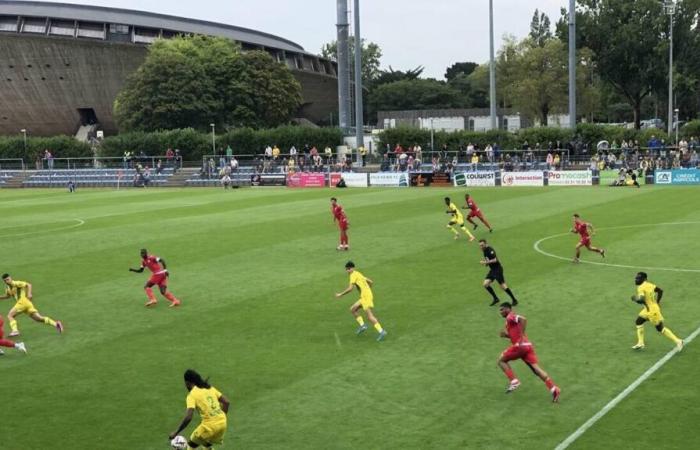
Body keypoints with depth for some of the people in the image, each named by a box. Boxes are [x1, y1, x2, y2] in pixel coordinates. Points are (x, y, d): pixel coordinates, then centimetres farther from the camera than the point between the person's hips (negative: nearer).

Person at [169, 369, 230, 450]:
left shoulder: (192, 395, -6)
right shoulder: (210, 388, 12)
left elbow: (188, 417, -18)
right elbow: (226, 402, 11)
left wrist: (176, 432, -10)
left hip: (209, 426, -6)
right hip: (222, 423, 6)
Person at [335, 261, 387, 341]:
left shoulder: (353, 275, -6)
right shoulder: (359, 274, 23)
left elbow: (350, 288, -15)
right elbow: (371, 282, 27)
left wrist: (341, 294, -6)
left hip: (366, 297, -10)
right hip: (364, 297, 10)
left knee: (370, 316, -14)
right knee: (352, 309, 14)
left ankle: (381, 332, -20)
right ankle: (362, 325, 8)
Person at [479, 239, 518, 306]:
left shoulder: (490, 250, -18)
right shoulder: (484, 251, 10)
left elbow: (495, 260, -27)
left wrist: (486, 262, -24)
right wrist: (484, 262, 3)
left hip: (497, 269, -9)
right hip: (492, 270, 9)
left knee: (503, 286, -8)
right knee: (485, 284, 1)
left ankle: (514, 300, 3)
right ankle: (496, 299, 13)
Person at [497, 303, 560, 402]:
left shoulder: (510, 317, -1)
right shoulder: (511, 319, 28)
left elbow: (523, 319, -21)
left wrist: (522, 334, -22)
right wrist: (506, 335, 20)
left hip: (520, 345, -9)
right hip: (527, 346, 9)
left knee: (501, 360, 9)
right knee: (536, 368, -3)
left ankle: (514, 381, -1)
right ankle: (554, 389, -16)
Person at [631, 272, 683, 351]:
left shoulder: (641, 288, -20)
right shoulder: (649, 285, 6)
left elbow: (641, 300, -31)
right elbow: (660, 291, 14)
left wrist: (635, 298, -10)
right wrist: (657, 302, 21)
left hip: (652, 310, -9)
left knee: (660, 328, 3)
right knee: (638, 321, 17)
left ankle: (678, 341, 8)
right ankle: (640, 343, 20)